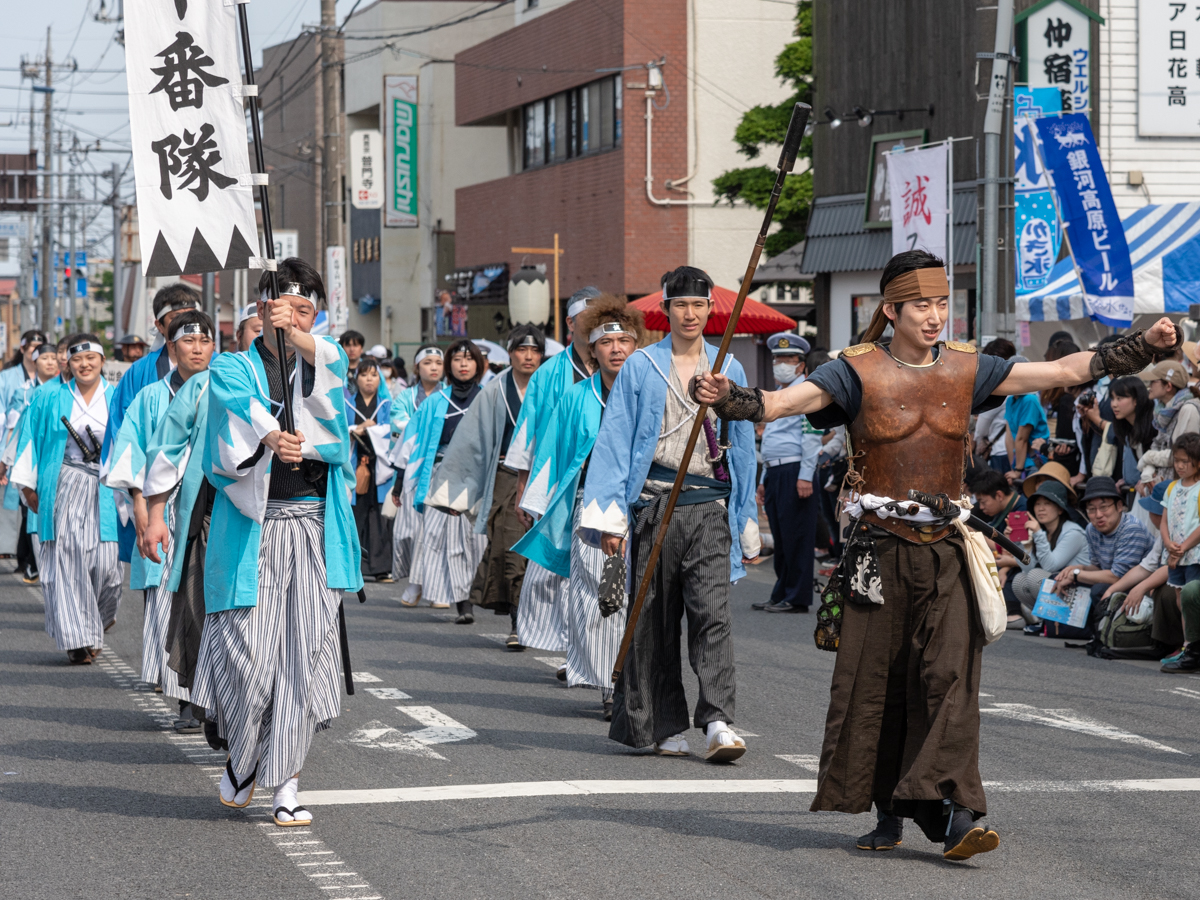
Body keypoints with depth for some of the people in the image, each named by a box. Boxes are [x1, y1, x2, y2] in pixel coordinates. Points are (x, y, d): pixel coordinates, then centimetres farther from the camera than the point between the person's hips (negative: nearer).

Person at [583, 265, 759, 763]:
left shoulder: (729, 370, 12)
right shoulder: (640, 367, 6)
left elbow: (742, 447, 17)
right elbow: (614, 439, 3)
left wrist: (747, 525, 15)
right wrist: (609, 515, -6)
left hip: (709, 506, 0)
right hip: (654, 503, 0)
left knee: (712, 612, -14)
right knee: (655, 619, 4)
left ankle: (717, 722, -20)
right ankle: (664, 726, 13)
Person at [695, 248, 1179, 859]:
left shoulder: (965, 370, 7)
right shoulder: (859, 372, -2)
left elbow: (1065, 370, 7)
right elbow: (781, 402, -15)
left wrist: (1146, 345, 0)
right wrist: (727, 398, -35)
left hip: (946, 550, 1)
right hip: (880, 549, -1)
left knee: (949, 672, -12)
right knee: (874, 681, 3)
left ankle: (955, 815, -17)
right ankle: (888, 814, 17)